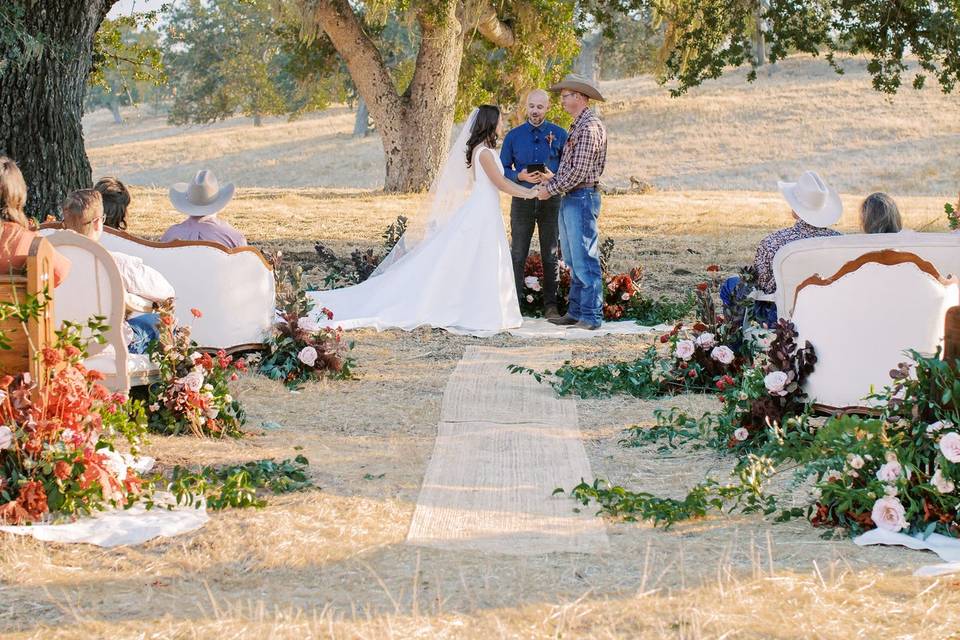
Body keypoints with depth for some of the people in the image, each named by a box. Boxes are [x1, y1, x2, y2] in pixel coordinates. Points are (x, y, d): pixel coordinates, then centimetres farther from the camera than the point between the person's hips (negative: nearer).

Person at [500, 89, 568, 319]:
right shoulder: (514, 135, 5)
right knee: (517, 254, 1)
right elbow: (503, 169, 6)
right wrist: (520, 176, -13)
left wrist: (552, 176, -15)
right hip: (522, 200, 0)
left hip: (551, 199, 0)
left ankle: (550, 304, 9)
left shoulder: (559, 135, 3)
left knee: (551, 254, 4)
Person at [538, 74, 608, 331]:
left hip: (582, 197, -11)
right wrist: (552, 180, 4)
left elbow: (578, 171, -19)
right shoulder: (578, 125, 17)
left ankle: (591, 317, -8)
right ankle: (576, 312, 19)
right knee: (573, 261, 13)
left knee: (585, 259, -9)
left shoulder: (590, 127, -15)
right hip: (570, 198, 11)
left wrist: (551, 189, -11)